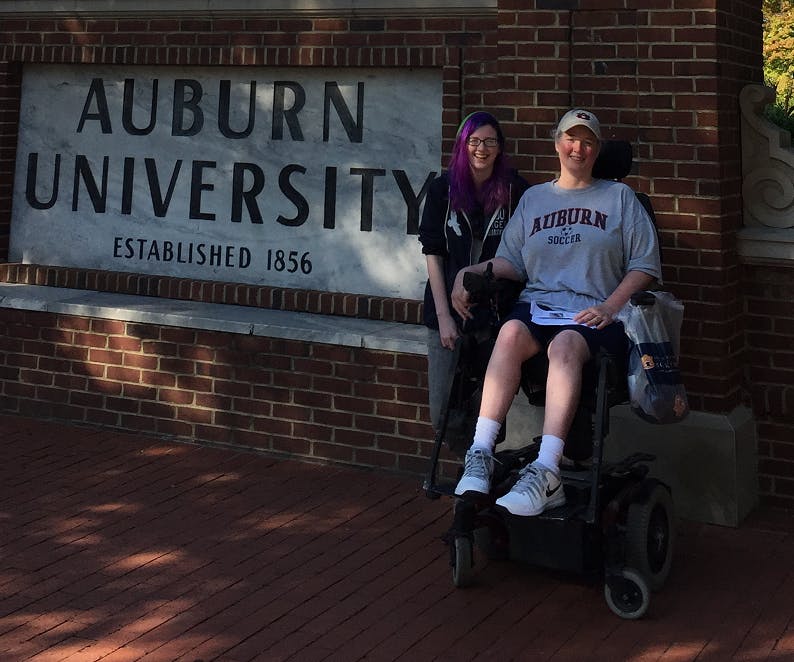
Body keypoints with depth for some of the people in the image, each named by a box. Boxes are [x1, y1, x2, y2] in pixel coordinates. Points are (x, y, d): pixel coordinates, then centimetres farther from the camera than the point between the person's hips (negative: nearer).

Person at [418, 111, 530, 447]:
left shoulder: (514, 189, -2)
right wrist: (444, 315, -6)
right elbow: (432, 253, 1)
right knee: (442, 414, 1)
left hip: (494, 311, -1)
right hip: (448, 308, 1)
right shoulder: (444, 187, 1)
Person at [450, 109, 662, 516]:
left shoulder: (619, 197, 16)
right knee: (511, 332, -35)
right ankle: (480, 456, -42)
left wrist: (610, 307, -7)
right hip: (538, 303, 2)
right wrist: (470, 273, -3)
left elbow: (645, 265, 9)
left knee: (565, 345, -38)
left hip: (593, 314, -2)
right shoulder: (533, 198, 24)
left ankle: (545, 474, -49)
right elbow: (511, 261, 18)